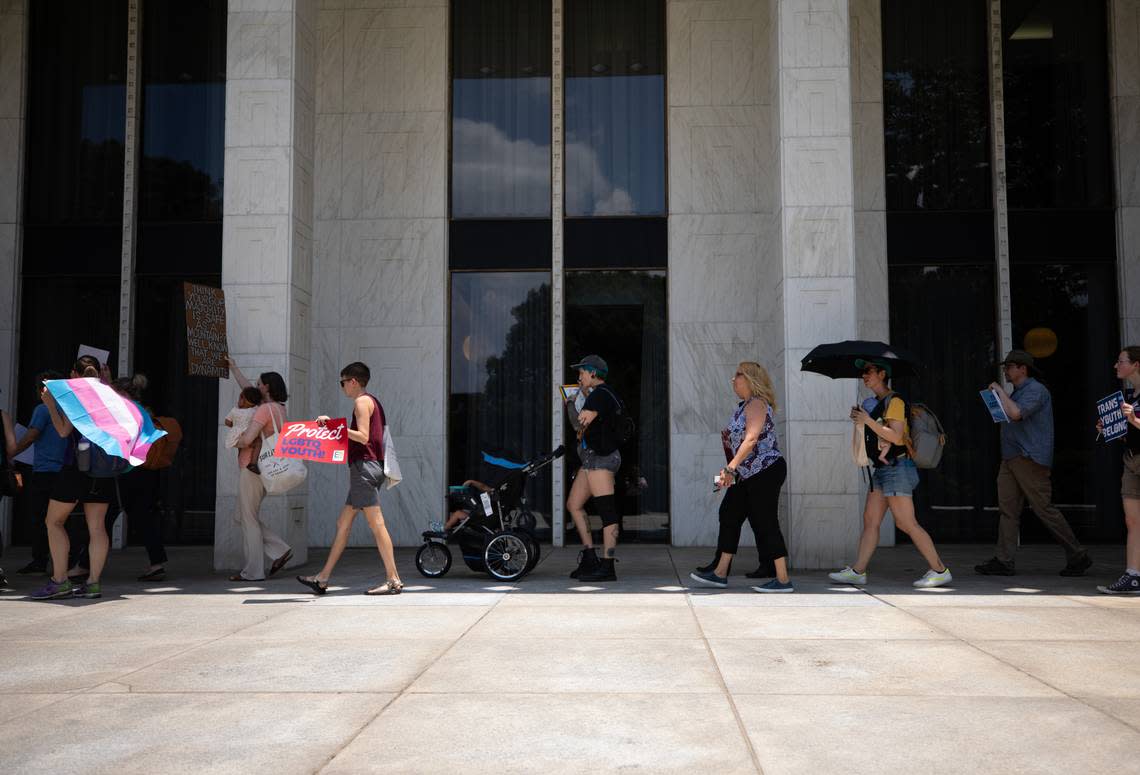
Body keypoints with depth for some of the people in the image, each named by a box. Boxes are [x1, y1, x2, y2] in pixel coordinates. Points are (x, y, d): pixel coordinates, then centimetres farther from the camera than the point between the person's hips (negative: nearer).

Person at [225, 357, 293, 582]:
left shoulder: (265, 409, -15)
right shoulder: (278, 408, 12)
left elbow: (247, 439, -23)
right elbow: (247, 389, 27)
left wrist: (235, 443, -1)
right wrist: (234, 368, 36)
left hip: (252, 468, -9)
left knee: (249, 519, -1)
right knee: (246, 517, 16)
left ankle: (253, 571, 4)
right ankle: (280, 551, 9)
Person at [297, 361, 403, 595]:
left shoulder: (362, 401, -7)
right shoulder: (373, 401, 22)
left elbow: (363, 436, -18)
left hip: (364, 466, -10)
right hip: (366, 467, 10)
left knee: (376, 524, -10)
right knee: (343, 523, 11)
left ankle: (393, 580, -10)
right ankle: (322, 578, 16)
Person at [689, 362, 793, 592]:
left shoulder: (757, 404, -13)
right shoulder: (744, 406, 16)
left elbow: (751, 439, -23)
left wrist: (731, 468, -24)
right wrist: (730, 471, 15)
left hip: (765, 471, -10)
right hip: (747, 476, 10)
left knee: (765, 523, -7)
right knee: (729, 516, 10)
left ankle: (783, 580, 0)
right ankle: (720, 574, 16)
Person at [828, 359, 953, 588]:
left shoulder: (894, 401, -11)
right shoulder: (877, 403, 18)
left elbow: (896, 437, -20)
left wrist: (869, 421, -20)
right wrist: (860, 419, 7)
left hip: (896, 468, -10)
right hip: (881, 469, 10)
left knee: (906, 523, -8)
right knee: (870, 521, 6)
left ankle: (940, 570, 0)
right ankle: (857, 571, 7)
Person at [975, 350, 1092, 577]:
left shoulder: (1036, 390, -10)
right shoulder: (1016, 392, 21)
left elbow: (1016, 413, -25)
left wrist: (1000, 391, -13)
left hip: (1030, 460, -9)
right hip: (1011, 459, 10)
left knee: (1044, 509, -5)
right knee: (1007, 509, 3)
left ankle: (1078, 556, 7)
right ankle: (1003, 561, 1)